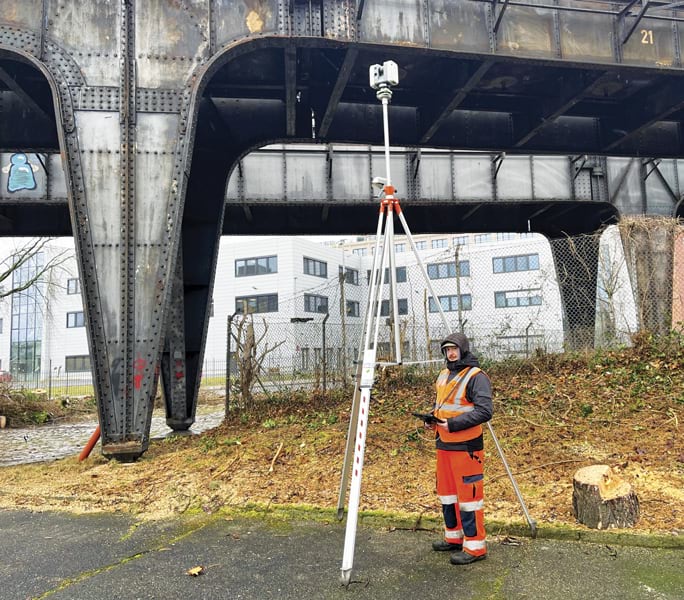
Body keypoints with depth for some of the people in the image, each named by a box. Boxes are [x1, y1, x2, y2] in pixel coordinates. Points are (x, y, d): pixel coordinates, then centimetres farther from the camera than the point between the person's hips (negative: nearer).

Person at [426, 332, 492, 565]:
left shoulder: (476, 376, -13)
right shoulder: (444, 374, 14)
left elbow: (484, 411, -21)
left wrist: (453, 424, -24)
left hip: (465, 447, -9)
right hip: (443, 444, 9)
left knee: (468, 494, -2)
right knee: (447, 492, 17)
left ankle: (475, 546, 9)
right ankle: (454, 537, 32)